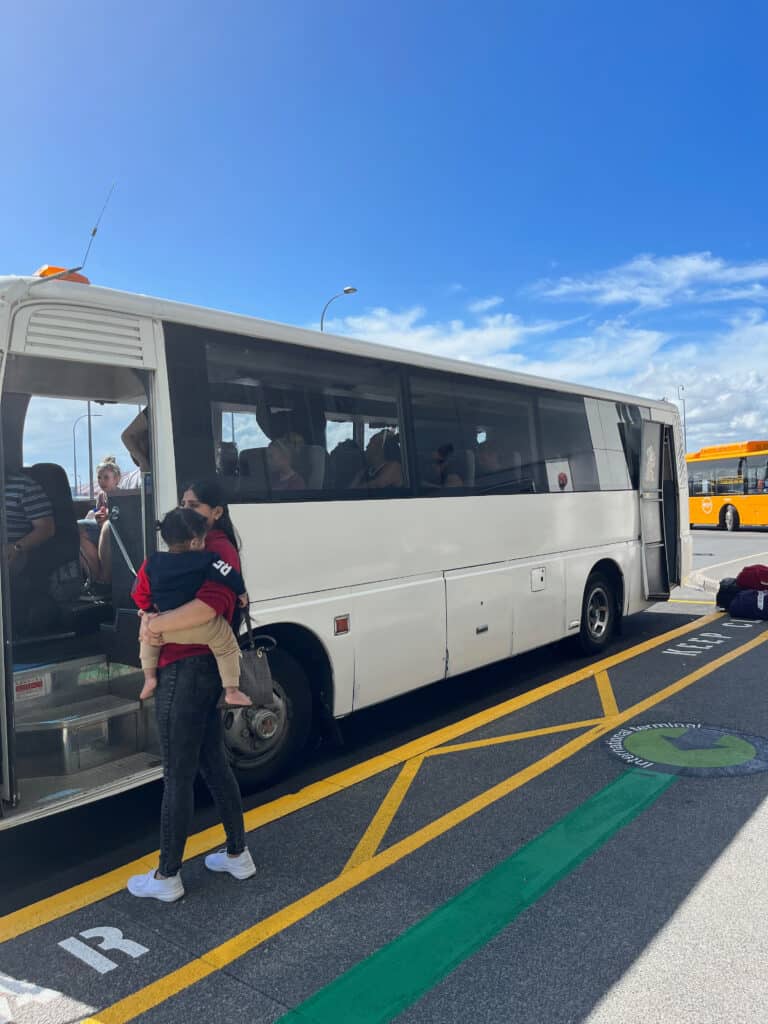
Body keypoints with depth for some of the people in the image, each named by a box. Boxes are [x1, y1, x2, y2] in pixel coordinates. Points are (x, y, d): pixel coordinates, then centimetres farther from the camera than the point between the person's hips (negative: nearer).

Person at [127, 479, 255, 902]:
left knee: (177, 775, 2)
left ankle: (166, 878, 16)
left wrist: (158, 624, -24)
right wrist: (149, 616, -8)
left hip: (186, 672, -10)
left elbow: (213, 603, -32)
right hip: (204, 669, 10)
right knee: (213, 763, 17)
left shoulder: (217, 549, -13)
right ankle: (238, 854, 30)